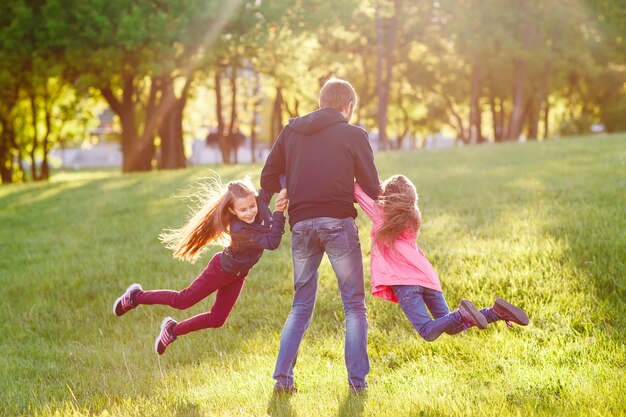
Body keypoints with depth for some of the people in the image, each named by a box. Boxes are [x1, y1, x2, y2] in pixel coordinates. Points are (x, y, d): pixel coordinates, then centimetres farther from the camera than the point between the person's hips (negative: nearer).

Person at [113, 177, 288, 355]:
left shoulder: (260, 205, -23)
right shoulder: (239, 230, -41)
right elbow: (272, 243, -45)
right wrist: (279, 213, -48)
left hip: (237, 275, 7)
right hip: (221, 269, -7)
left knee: (217, 320, 12)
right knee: (183, 301, 9)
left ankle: (173, 330, 34)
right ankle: (136, 297, 30)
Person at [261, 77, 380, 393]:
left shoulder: (290, 131, 11)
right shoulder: (353, 135, 1)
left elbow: (268, 180, 9)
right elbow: (372, 188, 3)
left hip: (301, 225, 4)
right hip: (338, 223, -4)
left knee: (301, 305, 15)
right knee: (354, 305, 6)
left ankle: (282, 377, 6)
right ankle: (357, 379, 1)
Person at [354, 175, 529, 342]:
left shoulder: (381, 215, 2)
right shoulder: (411, 218, 17)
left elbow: (357, 191, 6)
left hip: (404, 282, -6)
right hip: (427, 277, 6)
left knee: (428, 333, -14)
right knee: (450, 327, 13)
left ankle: (461, 314, -38)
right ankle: (495, 312, -6)